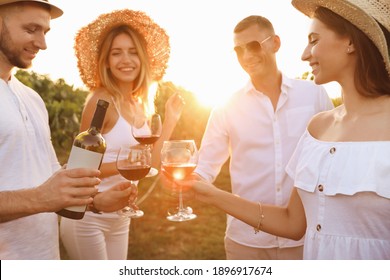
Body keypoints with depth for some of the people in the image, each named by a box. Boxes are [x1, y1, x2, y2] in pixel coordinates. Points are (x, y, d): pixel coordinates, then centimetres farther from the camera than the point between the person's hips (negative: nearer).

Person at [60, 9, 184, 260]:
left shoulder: (140, 105, 5)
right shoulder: (102, 100, -16)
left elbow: (150, 165, 5)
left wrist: (171, 120, 4)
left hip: (120, 219, 7)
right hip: (88, 218, -7)